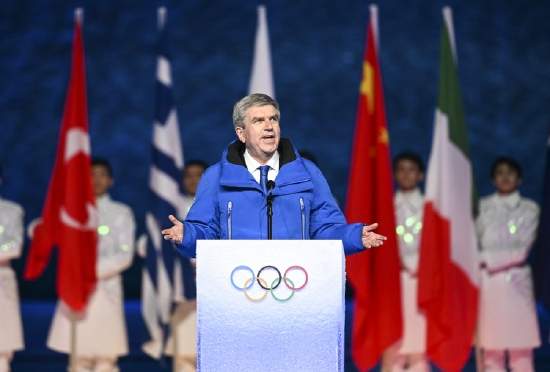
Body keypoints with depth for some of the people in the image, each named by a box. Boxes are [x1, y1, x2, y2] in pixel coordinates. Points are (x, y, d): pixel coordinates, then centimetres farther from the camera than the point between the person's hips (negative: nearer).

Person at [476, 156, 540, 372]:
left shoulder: (529, 209, 6)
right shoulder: (483, 207, 12)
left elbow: (521, 251, -3)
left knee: (520, 342, -4)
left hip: (516, 281, -1)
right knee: (490, 344, -1)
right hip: (488, 281, 1)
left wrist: (487, 258, -8)